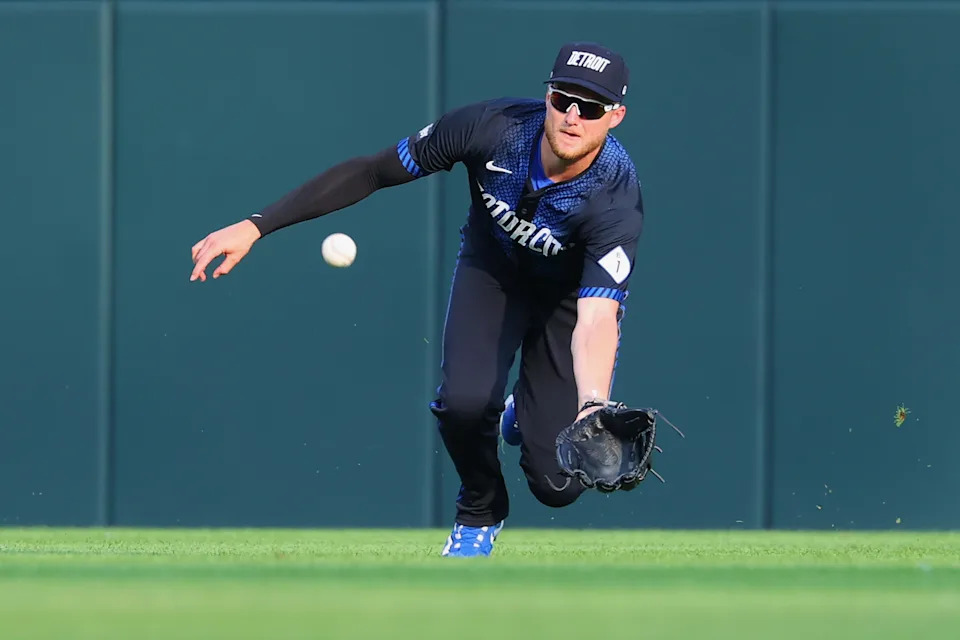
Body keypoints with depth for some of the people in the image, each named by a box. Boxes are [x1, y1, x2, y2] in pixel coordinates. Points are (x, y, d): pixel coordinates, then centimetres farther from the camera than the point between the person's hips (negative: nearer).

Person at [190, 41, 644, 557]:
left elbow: (597, 320, -48)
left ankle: (523, 414, 26)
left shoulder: (616, 200, -37)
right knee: (463, 401, -27)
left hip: (570, 293, -1)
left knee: (557, 485, -12)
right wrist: (256, 225, -25)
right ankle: (480, 513, 7)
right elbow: (370, 172, -21)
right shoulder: (492, 126, -31)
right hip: (491, 266, 2)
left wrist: (592, 407, -69)